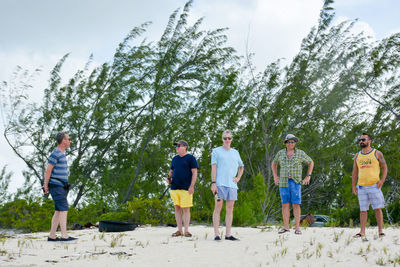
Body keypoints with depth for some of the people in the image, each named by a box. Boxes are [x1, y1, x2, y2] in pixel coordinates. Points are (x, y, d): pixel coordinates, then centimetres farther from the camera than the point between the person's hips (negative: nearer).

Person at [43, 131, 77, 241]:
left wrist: (46, 184, 23)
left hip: (61, 187, 10)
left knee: (58, 211, 7)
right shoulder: (55, 153, -13)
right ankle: (64, 235, -19)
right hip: (56, 186, -10)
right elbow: (48, 170, -12)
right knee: (64, 209, -15)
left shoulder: (61, 153, 18)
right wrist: (46, 185, -8)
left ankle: (52, 236, 9)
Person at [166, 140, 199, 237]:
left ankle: (186, 231, -1)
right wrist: (168, 178, 5)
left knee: (186, 209, -5)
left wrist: (192, 186, -13)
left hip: (186, 188, -6)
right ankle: (179, 230, 11)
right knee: (177, 208, 5)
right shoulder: (175, 159, 18)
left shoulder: (190, 158, 0)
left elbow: (194, 173, -5)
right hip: (174, 188, 6)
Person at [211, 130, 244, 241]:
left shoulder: (235, 152, 18)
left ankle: (228, 234, 6)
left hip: (232, 185, 5)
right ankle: (216, 234, -7)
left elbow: (241, 167, 31)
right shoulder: (216, 151, 5)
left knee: (230, 209, 3)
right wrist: (213, 183, -11)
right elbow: (213, 167, -2)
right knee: (218, 208, -7)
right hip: (220, 184, -5)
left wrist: (238, 178, 13)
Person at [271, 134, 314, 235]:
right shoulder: (280, 153, 4)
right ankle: (286, 227, 7)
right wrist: (275, 177, 10)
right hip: (284, 183, 2)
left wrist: (308, 176, 2)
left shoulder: (300, 153, -2)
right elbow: (274, 163, 21)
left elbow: (311, 162, 10)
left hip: (296, 182, -2)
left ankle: (297, 228, -1)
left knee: (296, 204, -5)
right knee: (285, 204, 2)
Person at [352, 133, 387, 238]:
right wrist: (353, 186, 8)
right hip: (361, 187, 3)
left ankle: (380, 231, 2)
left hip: (374, 186, -3)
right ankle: (362, 232, 7)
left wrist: (382, 180, -9)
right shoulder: (357, 156, 12)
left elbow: (385, 168, 5)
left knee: (378, 209, -3)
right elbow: (355, 172, 16)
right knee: (363, 210, 4)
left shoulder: (377, 153, 3)